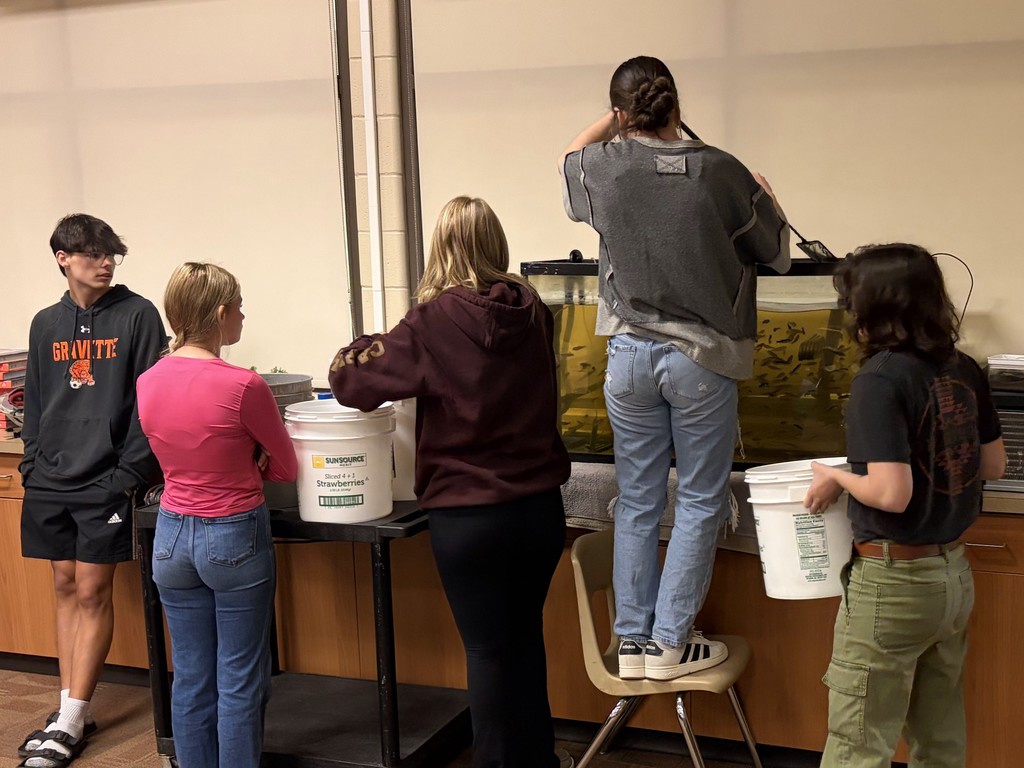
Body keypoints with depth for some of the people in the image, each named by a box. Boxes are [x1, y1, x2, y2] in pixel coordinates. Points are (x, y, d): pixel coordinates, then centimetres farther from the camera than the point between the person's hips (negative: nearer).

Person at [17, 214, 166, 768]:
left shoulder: (137, 316, -4)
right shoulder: (46, 324, 11)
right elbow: (36, 403, 16)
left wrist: (131, 474, -13)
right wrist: (32, 464, 6)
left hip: (105, 482, -5)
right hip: (50, 482, 5)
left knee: (93, 594, -1)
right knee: (66, 588, 11)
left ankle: (71, 722, 7)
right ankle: (71, 710, 21)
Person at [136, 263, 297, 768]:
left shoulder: (147, 383, -2)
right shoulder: (243, 386, -19)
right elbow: (286, 468, -6)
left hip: (171, 536, 6)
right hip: (235, 538, -5)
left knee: (191, 679, 15)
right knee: (240, 683, 7)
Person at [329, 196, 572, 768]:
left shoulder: (434, 323, -15)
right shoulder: (533, 312, 0)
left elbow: (351, 378, -10)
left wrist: (360, 350, 13)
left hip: (467, 514, -5)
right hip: (540, 503, 5)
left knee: (487, 647, 8)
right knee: (526, 634, 20)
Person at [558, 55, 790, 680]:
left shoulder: (604, 168, -4)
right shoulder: (720, 171, -11)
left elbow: (571, 155, 23)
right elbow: (777, 255, 3)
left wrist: (614, 118, 26)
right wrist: (766, 195, 19)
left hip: (629, 354, 3)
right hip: (702, 355, -3)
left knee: (637, 503, 12)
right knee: (700, 501, 8)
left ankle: (633, 642, 17)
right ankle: (670, 643, 9)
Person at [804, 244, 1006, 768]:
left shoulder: (880, 379, -20)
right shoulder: (963, 371, 2)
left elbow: (891, 494, -25)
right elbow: (993, 465, 12)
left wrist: (837, 477, -8)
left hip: (893, 583, -8)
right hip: (954, 573, 8)